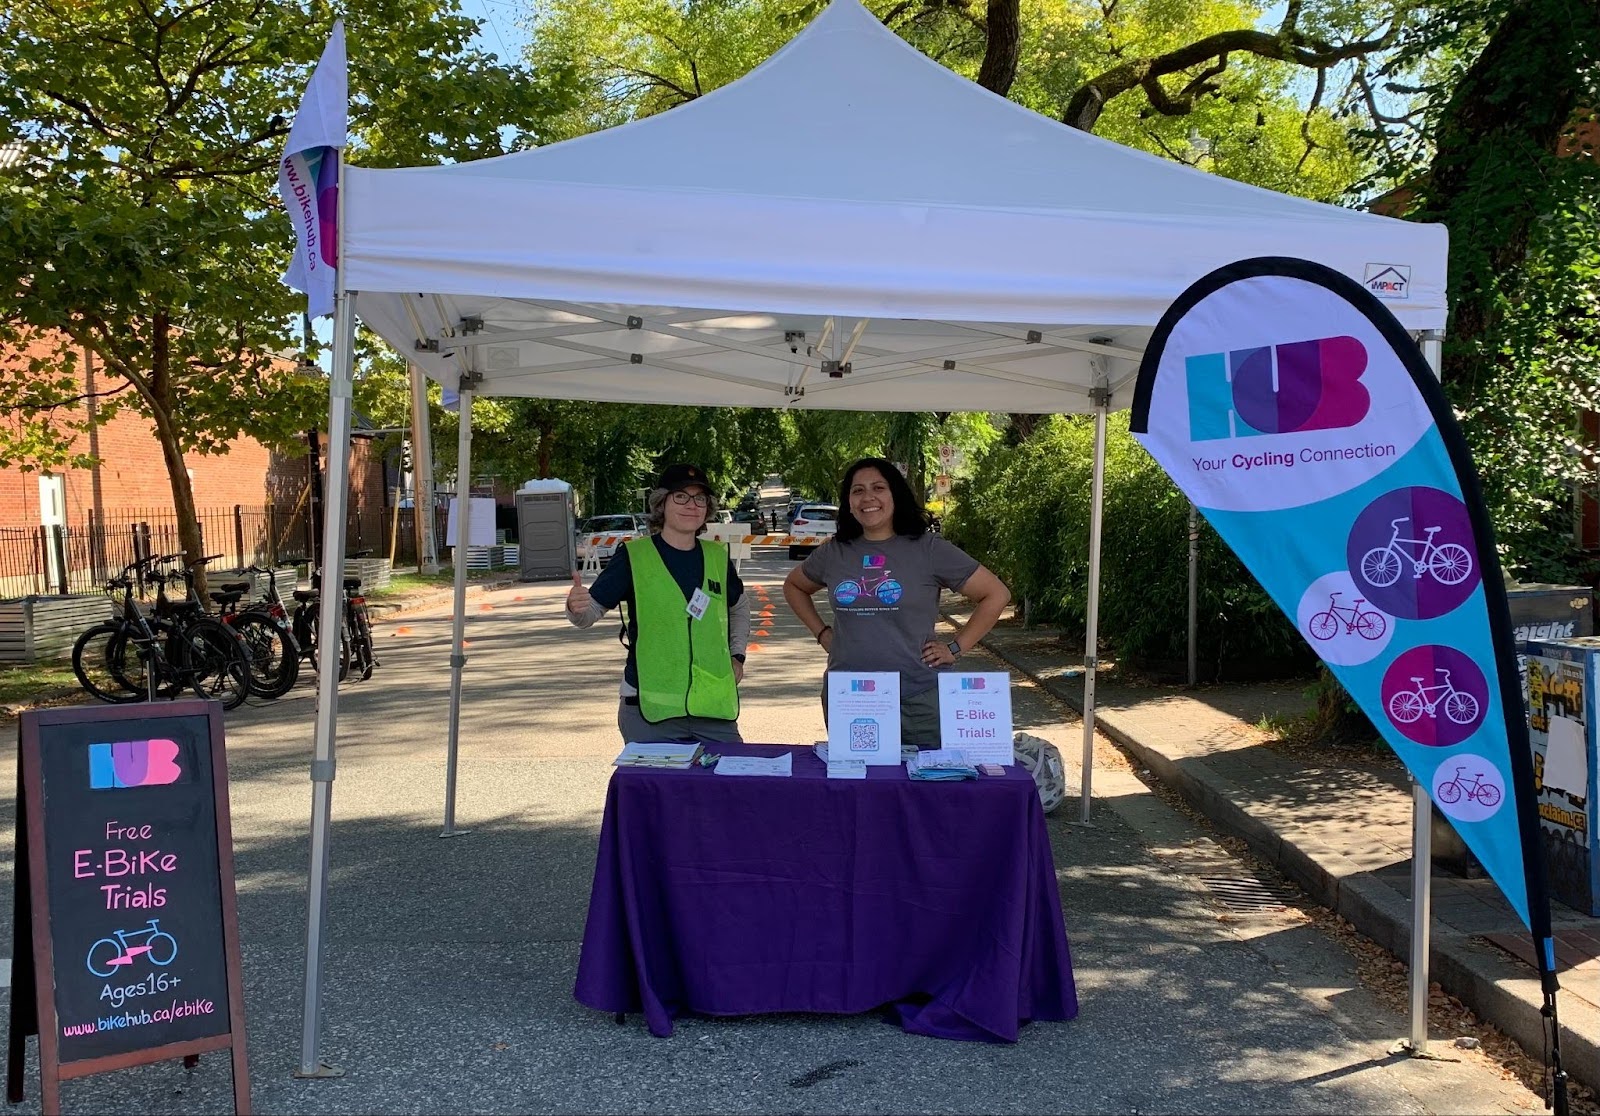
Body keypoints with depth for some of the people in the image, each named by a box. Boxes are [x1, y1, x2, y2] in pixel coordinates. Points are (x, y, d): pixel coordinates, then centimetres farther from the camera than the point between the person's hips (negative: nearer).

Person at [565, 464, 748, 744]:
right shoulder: (634, 555, -2)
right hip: (650, 711, -3)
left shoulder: (718, 556, 10)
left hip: (715, 709, 4)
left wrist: (737, 655, 16)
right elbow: (591, 611, -5)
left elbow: (739, 608, 28)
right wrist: (576, 607, -27)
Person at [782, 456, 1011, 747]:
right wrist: (821, 633, 13)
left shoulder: (928, 549, -3)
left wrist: (956, 648, -4)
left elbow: (996, 595, 0)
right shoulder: (834, 553, 7)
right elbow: (793, 586, 26)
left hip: (918, 701, -3)